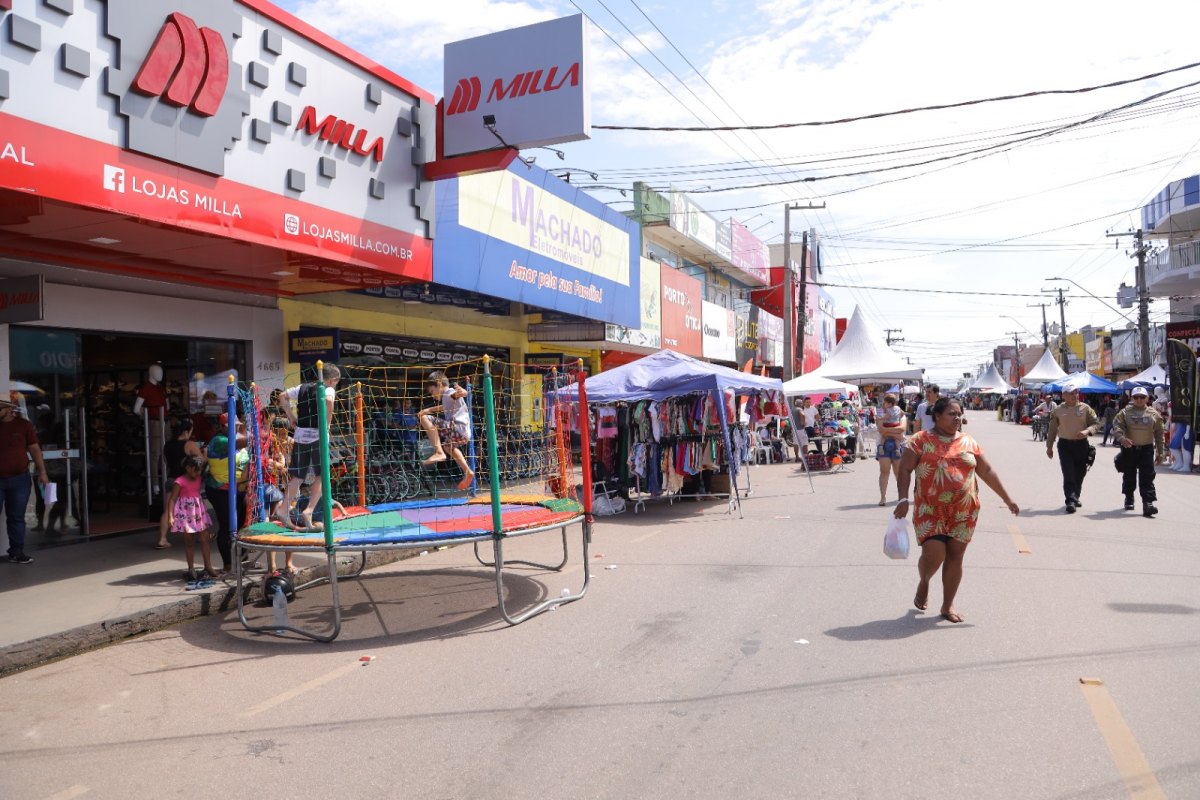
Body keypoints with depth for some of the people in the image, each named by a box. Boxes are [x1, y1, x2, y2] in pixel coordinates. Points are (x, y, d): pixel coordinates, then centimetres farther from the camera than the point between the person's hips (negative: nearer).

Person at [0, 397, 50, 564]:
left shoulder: (24, 425, 1)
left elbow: (34, 449, 3)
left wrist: (42, 472, -2)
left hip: (20, 480, 0)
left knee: (16, 518, 7)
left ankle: (16, 552, 13)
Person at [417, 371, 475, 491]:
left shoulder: (450, 393, -7)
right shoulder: (446, 398, 22)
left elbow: (463, 393, -29)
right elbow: (444, 407, 43)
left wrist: (461, 392, -51)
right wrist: (428, 410, 33)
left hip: (459, 429, -11)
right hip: (463, 433, 11)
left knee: (425, 418, -16)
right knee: (447, 444, 43)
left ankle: (439, 453, -21)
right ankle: (468, 472, 35)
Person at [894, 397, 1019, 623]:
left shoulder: (969, 443, 9)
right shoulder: (921, 440, -3)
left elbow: (987, 472, 15)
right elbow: (905, 470, -6)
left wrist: (1007, 499, 14)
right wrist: (903, 499, -17)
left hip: (964, 512, 4)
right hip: (930, 511, -4)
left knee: (955, 557, 6)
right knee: (933, 555, -11)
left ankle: (947, 605, 21)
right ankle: (923, 583, 23)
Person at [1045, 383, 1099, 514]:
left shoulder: (1085, 408, 4)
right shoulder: (1058, 410, 4)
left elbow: (1096, 423, 4)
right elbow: (1052, 430, 9)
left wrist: (1087, 431, -17)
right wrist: (1049, 447, 10)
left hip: (1082, 444, 2)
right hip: (1065, 445, -2)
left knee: (1079, 474, 10)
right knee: (1068, 474, -10)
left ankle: (1076, 498, 28)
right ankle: (1071, 501, -14)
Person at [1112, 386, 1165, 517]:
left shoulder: (1154, 414, 4)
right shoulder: (1125, 412, -1)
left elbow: (1159, 433, 8)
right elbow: (1117, 425, -11)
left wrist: (1159, 451, 7)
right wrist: (1121, 438, -30)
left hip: (1146, 449, 0)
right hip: (1129, 448, 0)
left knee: (1147, 477, -6)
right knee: (1129, 476, 12)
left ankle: (1148, 503, -10)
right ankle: (1129, 499, 31)